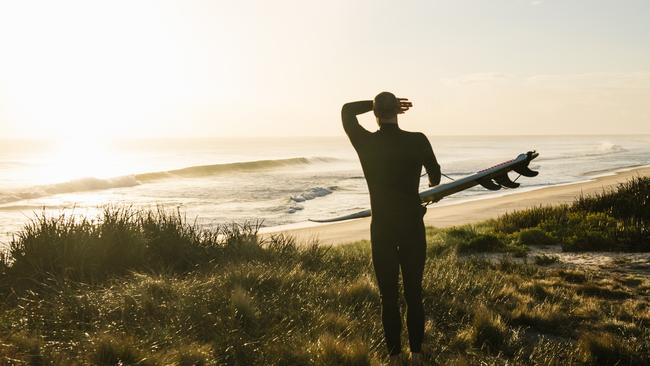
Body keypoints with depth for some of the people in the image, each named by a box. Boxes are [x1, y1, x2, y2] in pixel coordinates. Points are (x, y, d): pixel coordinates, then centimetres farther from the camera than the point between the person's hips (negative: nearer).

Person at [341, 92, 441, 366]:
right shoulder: (418, 141, -8)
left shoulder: (365, 142, -8)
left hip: (382, 228, 0)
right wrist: (431, 182, 33)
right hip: (413, 227, 0)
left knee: (389, 297, 8)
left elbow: (347, 111, 11)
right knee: (414, 294, 11)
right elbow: (435, 177, 10)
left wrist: (376, 103, 8)